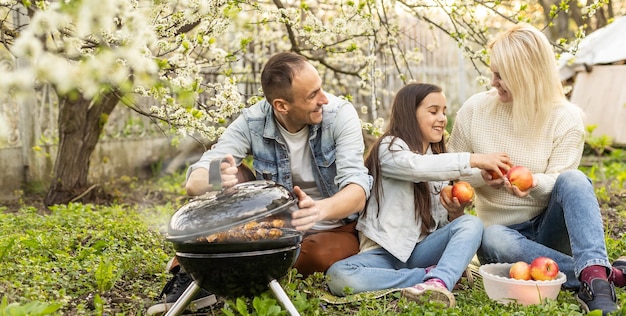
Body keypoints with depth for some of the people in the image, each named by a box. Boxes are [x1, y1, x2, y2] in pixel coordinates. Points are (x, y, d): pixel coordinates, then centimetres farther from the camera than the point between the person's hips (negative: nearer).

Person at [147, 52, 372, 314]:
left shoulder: (339, 113, -20)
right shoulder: (252, 123, -16)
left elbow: (357, 189, -31)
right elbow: (195, 182, -23)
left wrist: (321, 209, -53)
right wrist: (216, 180, -48)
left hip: (336, 229, -2)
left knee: (321, 255, -36)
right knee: (229, 177, -18)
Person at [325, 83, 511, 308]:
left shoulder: (437, 160, 16)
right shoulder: (390, 148, -4)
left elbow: (442, 223, 15)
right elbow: (417, 167, -28)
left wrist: (455, 213, -8)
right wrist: (474, 160, -26)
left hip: (421, 250, 5)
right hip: (385, 252, -5)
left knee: (471, 224, -20)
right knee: (339, 276, -33)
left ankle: (438, 282, -45)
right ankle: (433, 273, -27)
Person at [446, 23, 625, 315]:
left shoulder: (566, 117, -7)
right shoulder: (475, 108, -3)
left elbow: (561, 181, -12)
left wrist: (534, 183, -36)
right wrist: (482, 176, -19)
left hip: (550, 226, -1)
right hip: (503, 229, 1)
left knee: (574, 180, -32)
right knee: (493, 240, -37)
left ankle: (595, 278, -47)